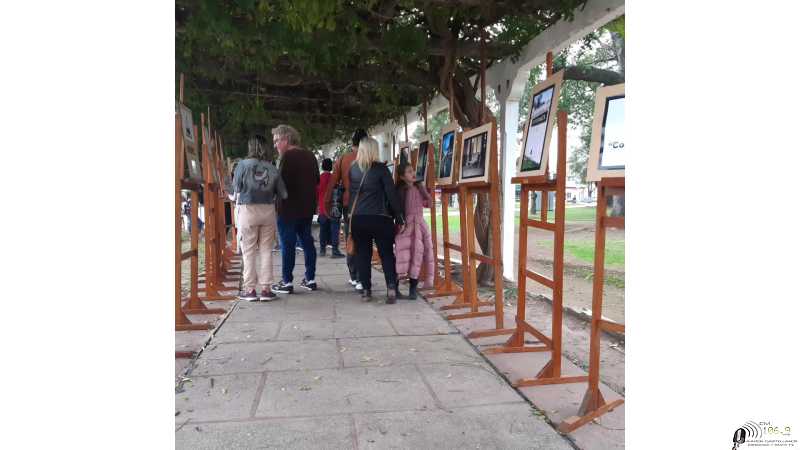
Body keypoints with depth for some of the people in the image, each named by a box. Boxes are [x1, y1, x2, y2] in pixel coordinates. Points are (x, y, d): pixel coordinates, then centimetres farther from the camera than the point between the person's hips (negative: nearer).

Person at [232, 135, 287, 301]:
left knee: (248, 251, 5)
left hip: (247, 210, -2)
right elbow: (282, 193, 2)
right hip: (268, 211, 2)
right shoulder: (272, 168, 0)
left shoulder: (242, 166, -5)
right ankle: (266, 288, 10)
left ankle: (250, 289, 8)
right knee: (266, 250, 8)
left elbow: (236, 189, -2)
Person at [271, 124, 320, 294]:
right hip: (308, 207, 8)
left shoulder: (288, 156, -13)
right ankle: (310, 279, 18)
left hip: (289, 208, -7)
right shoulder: (310, 156, 11)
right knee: (307, 242, 13)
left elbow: (281, 182, -19)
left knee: (287, 244, -1)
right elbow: (317, 180, 18)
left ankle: (287, 282, 3)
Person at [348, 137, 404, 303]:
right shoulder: (381, 168, -6)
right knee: (386, 253, 6)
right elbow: (391, 194, -6)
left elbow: (351, 193, 13)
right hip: (379, 218, -3)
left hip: (357, 218, 3)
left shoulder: (353, 169, 6)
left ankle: (366, 290, 10)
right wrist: (399, 217, -1)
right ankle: (391, 287, -6)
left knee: (362, 254, 9)